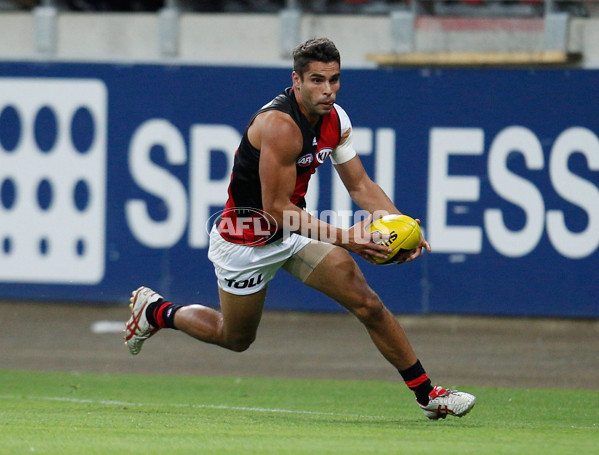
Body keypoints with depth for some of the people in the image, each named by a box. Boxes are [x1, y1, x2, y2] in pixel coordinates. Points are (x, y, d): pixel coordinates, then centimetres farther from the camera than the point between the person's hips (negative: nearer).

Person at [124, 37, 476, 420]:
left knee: (368, 303, -6)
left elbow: (360, 184, 1)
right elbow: (276, 208, -29)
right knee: (236, 338, 11)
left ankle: (427, 395, -1)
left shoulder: (335, 119, -5)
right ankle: (156, 311, 35)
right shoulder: (280, 125, -30)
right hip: (247, 239, -7)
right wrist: (343, 238, -32)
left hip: (295, 229, 7)